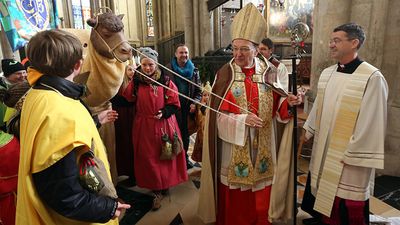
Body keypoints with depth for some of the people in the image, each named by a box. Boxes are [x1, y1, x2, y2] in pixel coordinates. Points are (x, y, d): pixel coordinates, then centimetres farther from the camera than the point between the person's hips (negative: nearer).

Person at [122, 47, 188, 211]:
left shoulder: (165, 81, -5)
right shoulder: (136, 81, 3)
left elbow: (174, 103, -3)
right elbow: (127, 99, -10)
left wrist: (164, 112, -19)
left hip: (164, 125, -2)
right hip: (144, 126, 2)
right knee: (148, 158, 7)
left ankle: (165, 185, 32)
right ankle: (157, 190, 24)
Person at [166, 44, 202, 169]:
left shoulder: (194, 70, 7)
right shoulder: (168, 69, -2)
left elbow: (199, 90, 9)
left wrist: (195, 103, -6)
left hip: (188, 107, 3)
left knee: (185, 133, 12)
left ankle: (185, 157, 27)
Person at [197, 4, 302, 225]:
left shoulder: (268, 72, 0)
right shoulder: (224, 74, -7)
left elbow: (275, 107, 4)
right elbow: (217, 114, -9)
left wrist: (288, 102, -16)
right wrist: (243, 120, -22)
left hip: (261, 146, 2)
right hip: (233, 147, -2)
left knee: (261, 198, 15)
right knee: (233, 200, 11)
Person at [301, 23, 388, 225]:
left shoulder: (372, 78, -16)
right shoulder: (327, 74, 6)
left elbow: (371, 122, -17)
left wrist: (353, 154, -15)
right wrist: (309, 131, 22)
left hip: (349, 157, -6)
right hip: (323, 150, 7)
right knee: (324, 193, 21)